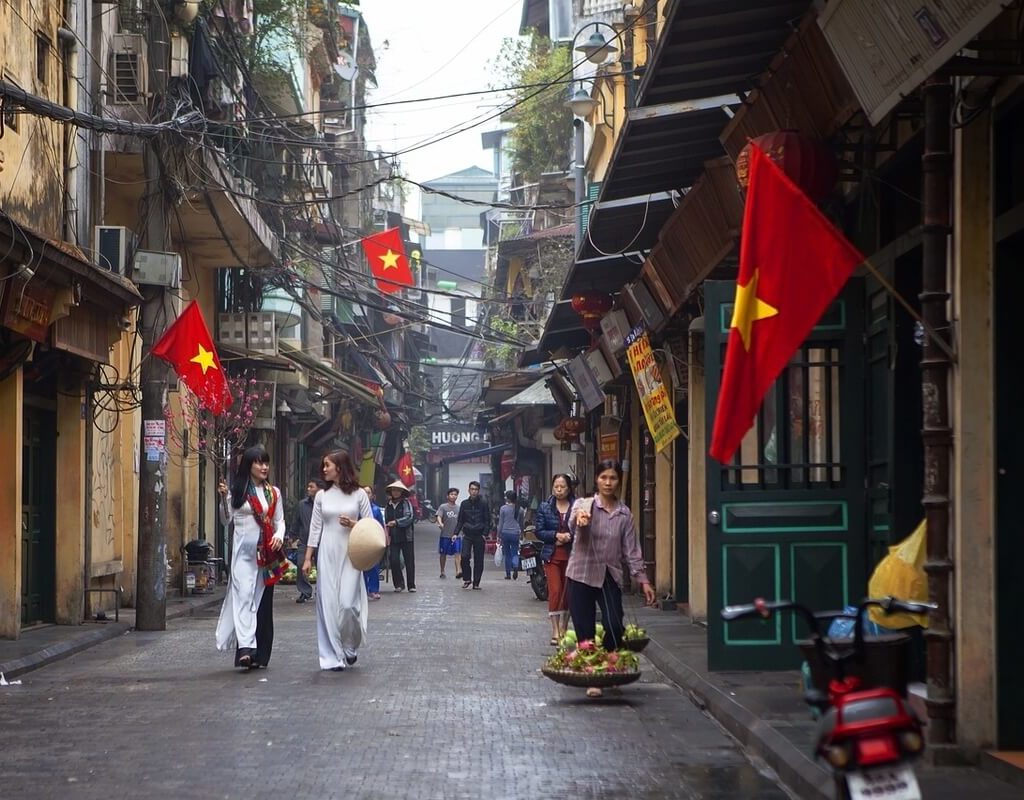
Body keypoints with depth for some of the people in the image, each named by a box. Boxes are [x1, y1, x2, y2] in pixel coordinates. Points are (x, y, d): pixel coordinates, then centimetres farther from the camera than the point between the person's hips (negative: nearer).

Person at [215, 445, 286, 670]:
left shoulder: (274, 493, 11)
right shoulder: (237, 490, 3)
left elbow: (280, 521, 12)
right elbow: (226, 520, 5)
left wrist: (279, 536, -8)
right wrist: (224, 499, -10)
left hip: (267, 553, 3)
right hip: (243, 551, -3)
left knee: (263, 599, 4)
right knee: (244, 594, -15)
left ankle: (260, 654, 10)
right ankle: (246, 647, -25)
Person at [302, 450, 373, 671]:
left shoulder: (359, 494, 1)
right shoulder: (322, 496, 7)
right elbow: (315, 528, 7)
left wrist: (353, 524, -14)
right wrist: (308, 558, 4)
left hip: (350, 554, -2)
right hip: (327, 554, 2)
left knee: (348, 603, -10)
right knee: (328, 605, -1)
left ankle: (350, 647, 15)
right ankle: (333, 656, 5)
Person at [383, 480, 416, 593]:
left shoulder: (406, 503, -3)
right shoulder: (388, 505, 10)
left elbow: (409, 517, -14)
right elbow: (386, 520, 16)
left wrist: (396, 522, -22)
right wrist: (386, 528, 0)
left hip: (406, 536, -3)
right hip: (393, 537, 3)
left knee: (409, 561, 3)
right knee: (394, 561, -6)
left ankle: (412, 585, 12)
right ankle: (399, 584, 6)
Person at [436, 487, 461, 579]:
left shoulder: (458, 508, 10)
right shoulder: (443, 507, -1)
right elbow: (439, 516, -15)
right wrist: (440, 523, -36)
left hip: (456, 535, 2)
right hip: (445, 535, -2)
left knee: (457, 553, -12)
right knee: (443, 554, 8)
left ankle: (458, 571, -22)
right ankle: (442, 572, 19)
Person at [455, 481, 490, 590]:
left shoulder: (483, 503, 2)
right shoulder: (464, 504, 8)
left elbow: (487, 520, 2)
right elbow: (460, 520, 13)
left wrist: (485, 534, -9)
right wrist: (456, 533, 1)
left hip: (479, 536, -1)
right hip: (467, 535, 1)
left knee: (478, 560, 1)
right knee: (464, 556, -14)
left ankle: (476, 583, 10)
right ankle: (466, 579, 3)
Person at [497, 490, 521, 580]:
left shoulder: (503, 508, -4)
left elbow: (500, 523, -1)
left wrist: (499, 535, 6)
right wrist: (521, 533, 20)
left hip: (505, 533, -1)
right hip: (515, 533, 1)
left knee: (507, 554, 8)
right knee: (515, 553, 6)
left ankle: (508, 574, 9)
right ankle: (515, 567, -22)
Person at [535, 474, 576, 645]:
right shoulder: (545, 507, 5)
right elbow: (539, 531, 2)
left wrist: (569, 537, -18)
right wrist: (556, 535, -12)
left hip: (571, 555, 0)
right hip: (552, 556, 0)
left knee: (568, 593, 8)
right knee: (555, 591, -8)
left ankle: (563, 629, 22)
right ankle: (555, 632, -8)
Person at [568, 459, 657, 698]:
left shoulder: (625, 514, 5)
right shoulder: (583, 505, -3)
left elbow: (631, 550, 7)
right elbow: (573, 527, -26)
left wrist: (643, 579, 0)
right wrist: (579, 519, -50)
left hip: (609, 576, 2)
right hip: (582, 575, -2)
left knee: (614, 626, -12)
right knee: (585, 631, -1)